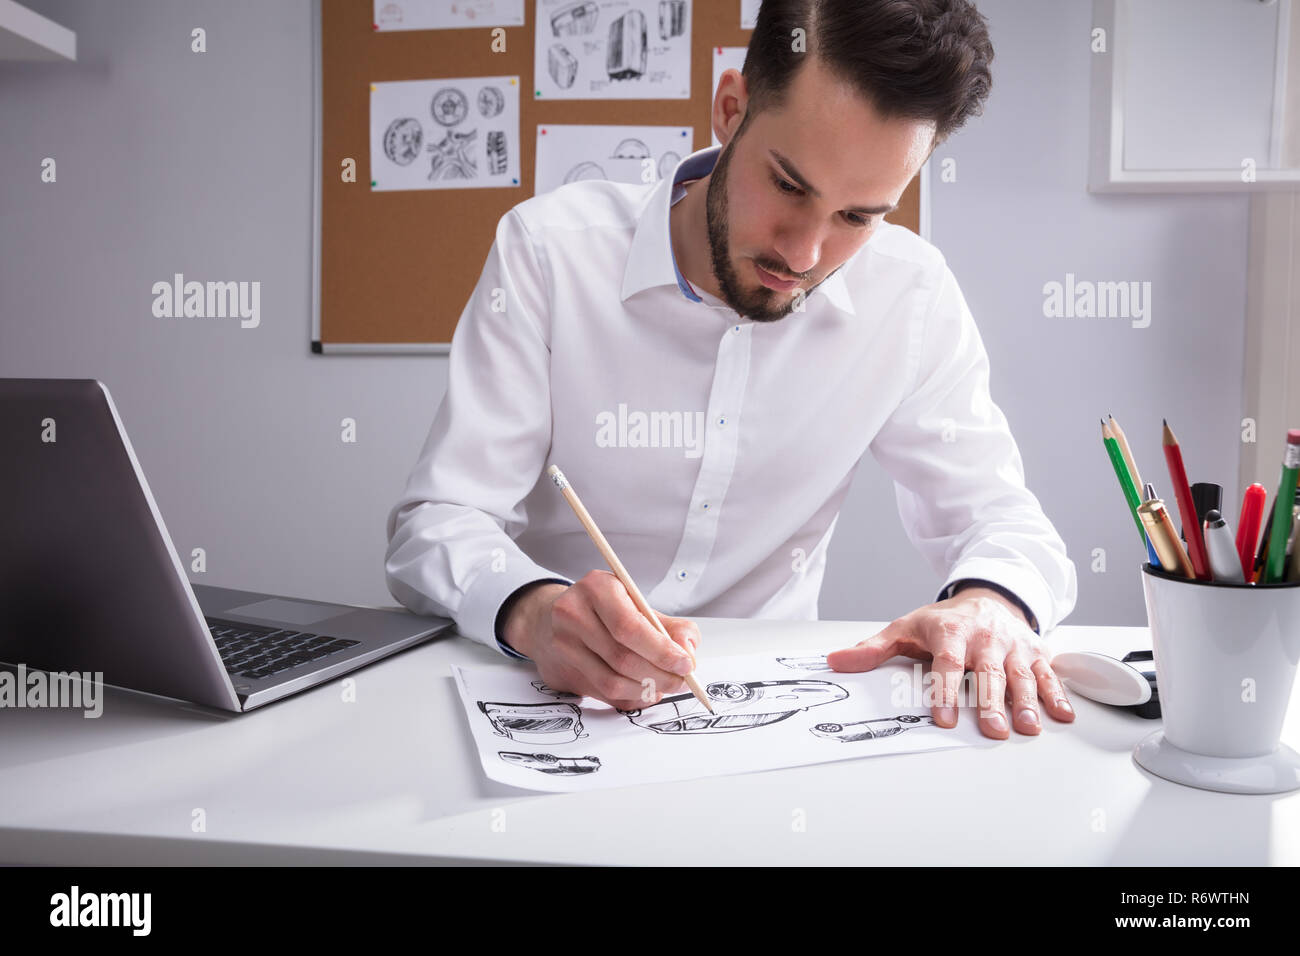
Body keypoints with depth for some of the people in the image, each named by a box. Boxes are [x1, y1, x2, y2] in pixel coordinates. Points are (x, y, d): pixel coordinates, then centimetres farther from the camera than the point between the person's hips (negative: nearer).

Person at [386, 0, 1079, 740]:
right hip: (552, 693, 0)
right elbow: (435, 527, -13)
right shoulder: (550, 252, -12)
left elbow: (996, 515, -1)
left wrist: (993, 601, -25)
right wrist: (531, 612, -35)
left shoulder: (911, 295, -6)